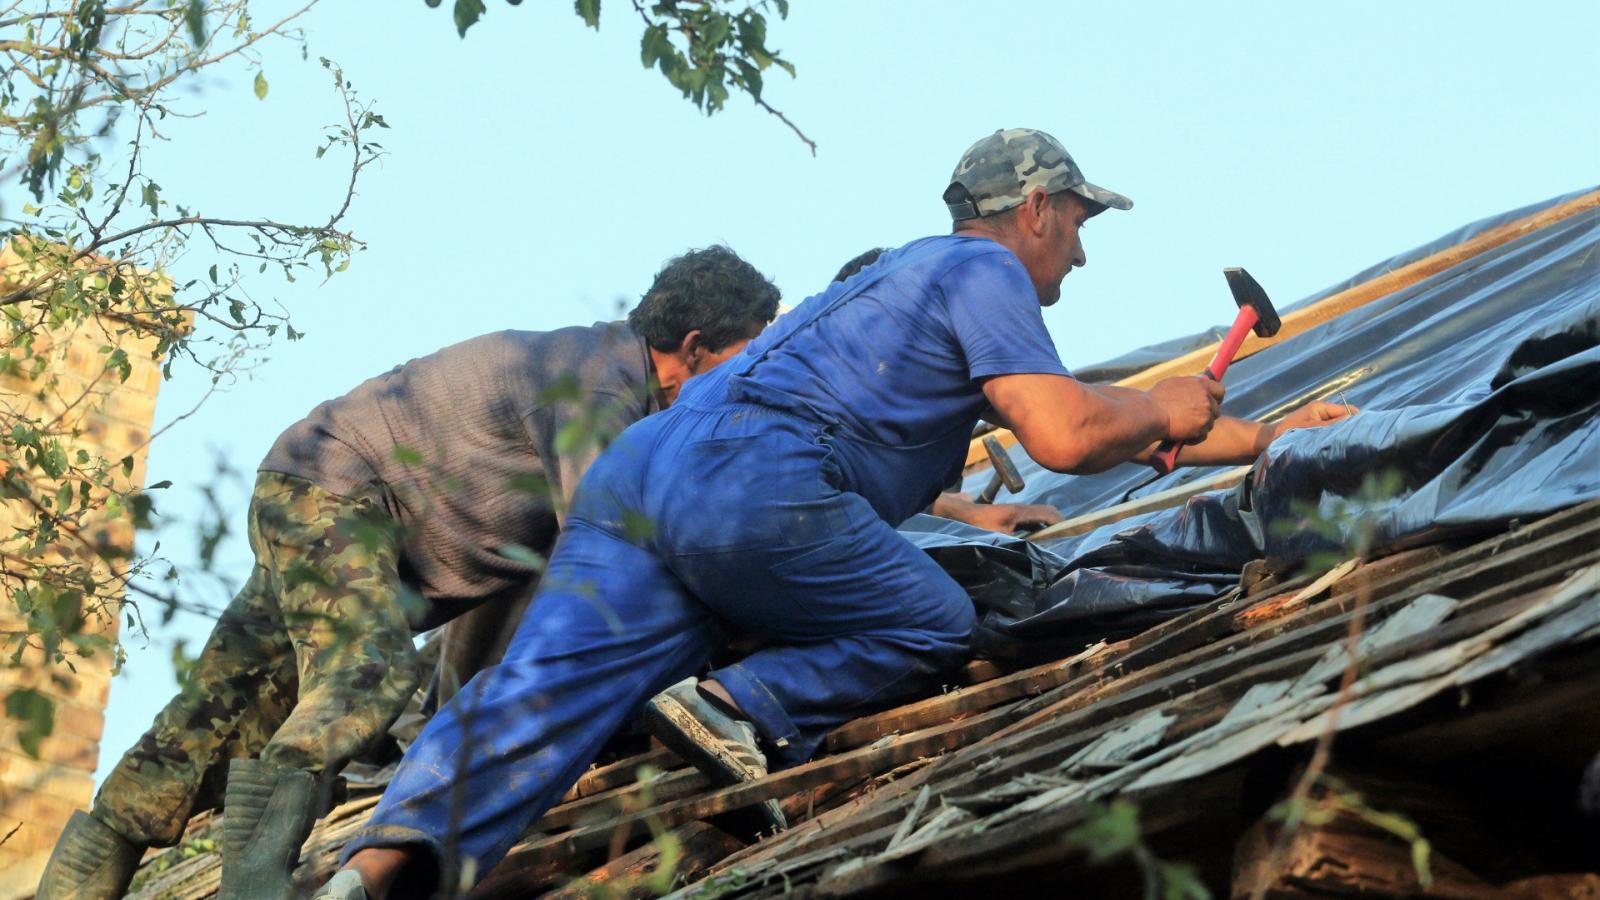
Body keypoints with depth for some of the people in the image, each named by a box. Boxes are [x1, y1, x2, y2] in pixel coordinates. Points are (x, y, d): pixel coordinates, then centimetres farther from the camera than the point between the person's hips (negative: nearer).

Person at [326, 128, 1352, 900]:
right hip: (756, 488, -8)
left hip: (638, 471, 8)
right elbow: (1066, 439, -5)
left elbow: (1066, 413, 45)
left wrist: (1267, 436, 50)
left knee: (544, 692, -11)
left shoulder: (921, 270, 37)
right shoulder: (984, 269, 8)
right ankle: (741, 709, -10)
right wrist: (1163, 410, 17)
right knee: (938, 630, 10)